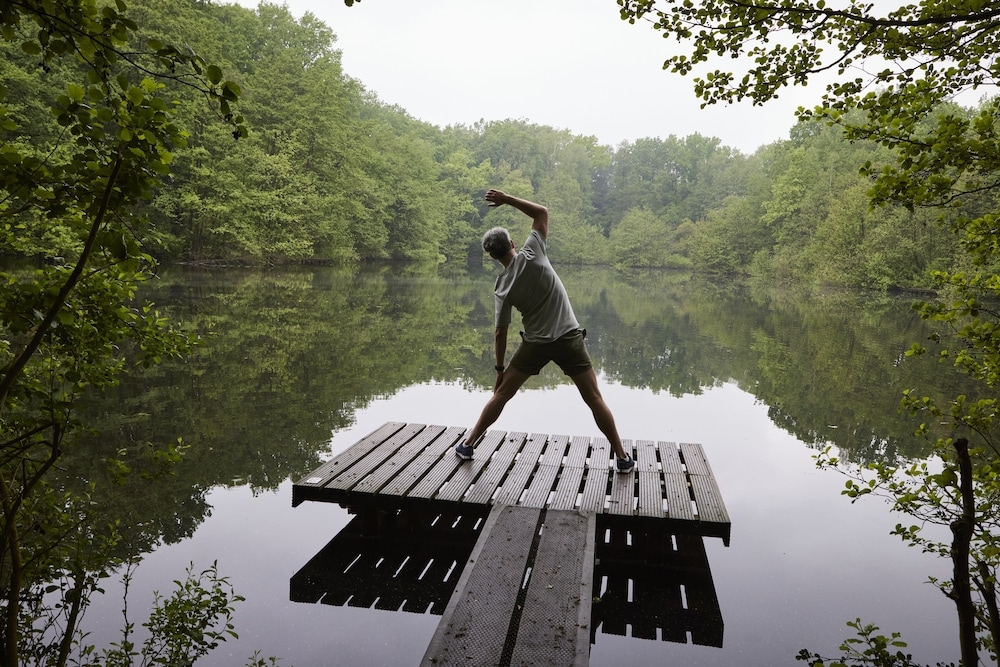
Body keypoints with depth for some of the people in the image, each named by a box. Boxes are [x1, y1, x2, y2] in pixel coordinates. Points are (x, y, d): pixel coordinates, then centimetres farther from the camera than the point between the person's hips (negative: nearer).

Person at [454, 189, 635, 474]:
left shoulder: (503, 287, -3)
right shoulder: (532, 254, -9)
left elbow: (500, 333, 1)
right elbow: (542, 212, 4)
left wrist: (500, 369, 11)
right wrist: (507, 199, 6)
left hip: (535, 343, 1)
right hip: (569, 338, 0)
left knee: (501, 394, 15)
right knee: (594, 399, 6)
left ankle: (468, 444, 22)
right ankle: (622, 457, 11)